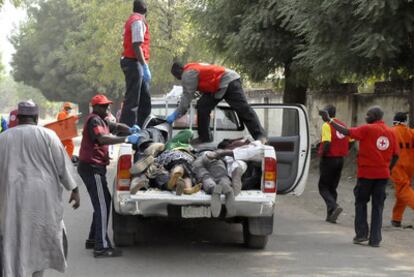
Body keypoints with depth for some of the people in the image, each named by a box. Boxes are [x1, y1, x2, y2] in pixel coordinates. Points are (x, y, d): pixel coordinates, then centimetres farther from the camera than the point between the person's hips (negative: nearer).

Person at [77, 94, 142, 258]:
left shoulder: (101, 120, 20)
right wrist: (126, 139, -33)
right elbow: (102, 139, -29)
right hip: (92, 167, -11)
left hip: (94, 167, 11)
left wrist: (130, 130, -4)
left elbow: (116, 127, 17)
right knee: (102, 205, -12)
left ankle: (93, 240, 24)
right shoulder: (94, 120, -13)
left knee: (104, 202, 17)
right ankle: (102, 247, -14)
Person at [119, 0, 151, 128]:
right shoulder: (138, 21, -11)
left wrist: (144, 66, 17)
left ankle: (140, 129, 18)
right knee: (132, 99, -9)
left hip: (133, 63, 10)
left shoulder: (132, 20, 18)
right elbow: (136, 46, -20)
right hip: (134, 63, -10)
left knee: (145, 99, 13)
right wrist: (145, 67, -24)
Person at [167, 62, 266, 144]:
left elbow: (187, 96, -14)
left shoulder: (188, 73, -11)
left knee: (243, 109, -16)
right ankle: (204, 137, 10)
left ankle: (260, 136, -21)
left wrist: (176, 114, -10)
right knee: (202, 106, 7)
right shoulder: (193, 68, 20)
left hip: (229, 82, -11)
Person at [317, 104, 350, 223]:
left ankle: (334, 206, -20)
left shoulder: (327, 125, -12)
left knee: (323, 187, 2)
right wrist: (342, 153, 16)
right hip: (340, 160, 7)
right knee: (332, 188, 14)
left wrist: (322, 155, -10)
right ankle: (331, 215, 12)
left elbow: (327, 143, -24)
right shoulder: (343, 125, 10)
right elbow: (351, 141, 9)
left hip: (329, 159, -7)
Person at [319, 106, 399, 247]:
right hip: (383, 174, 4)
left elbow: (346, 132, -17)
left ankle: (361, 234, 8)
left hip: (366, 173, -4)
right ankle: (375, 239, 5)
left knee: (361, 203, 13)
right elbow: (395, 155, 6)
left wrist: (329, 120, -12)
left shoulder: (367, 129, -10)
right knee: (378, 206, 7)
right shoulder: (391, 132, 5)